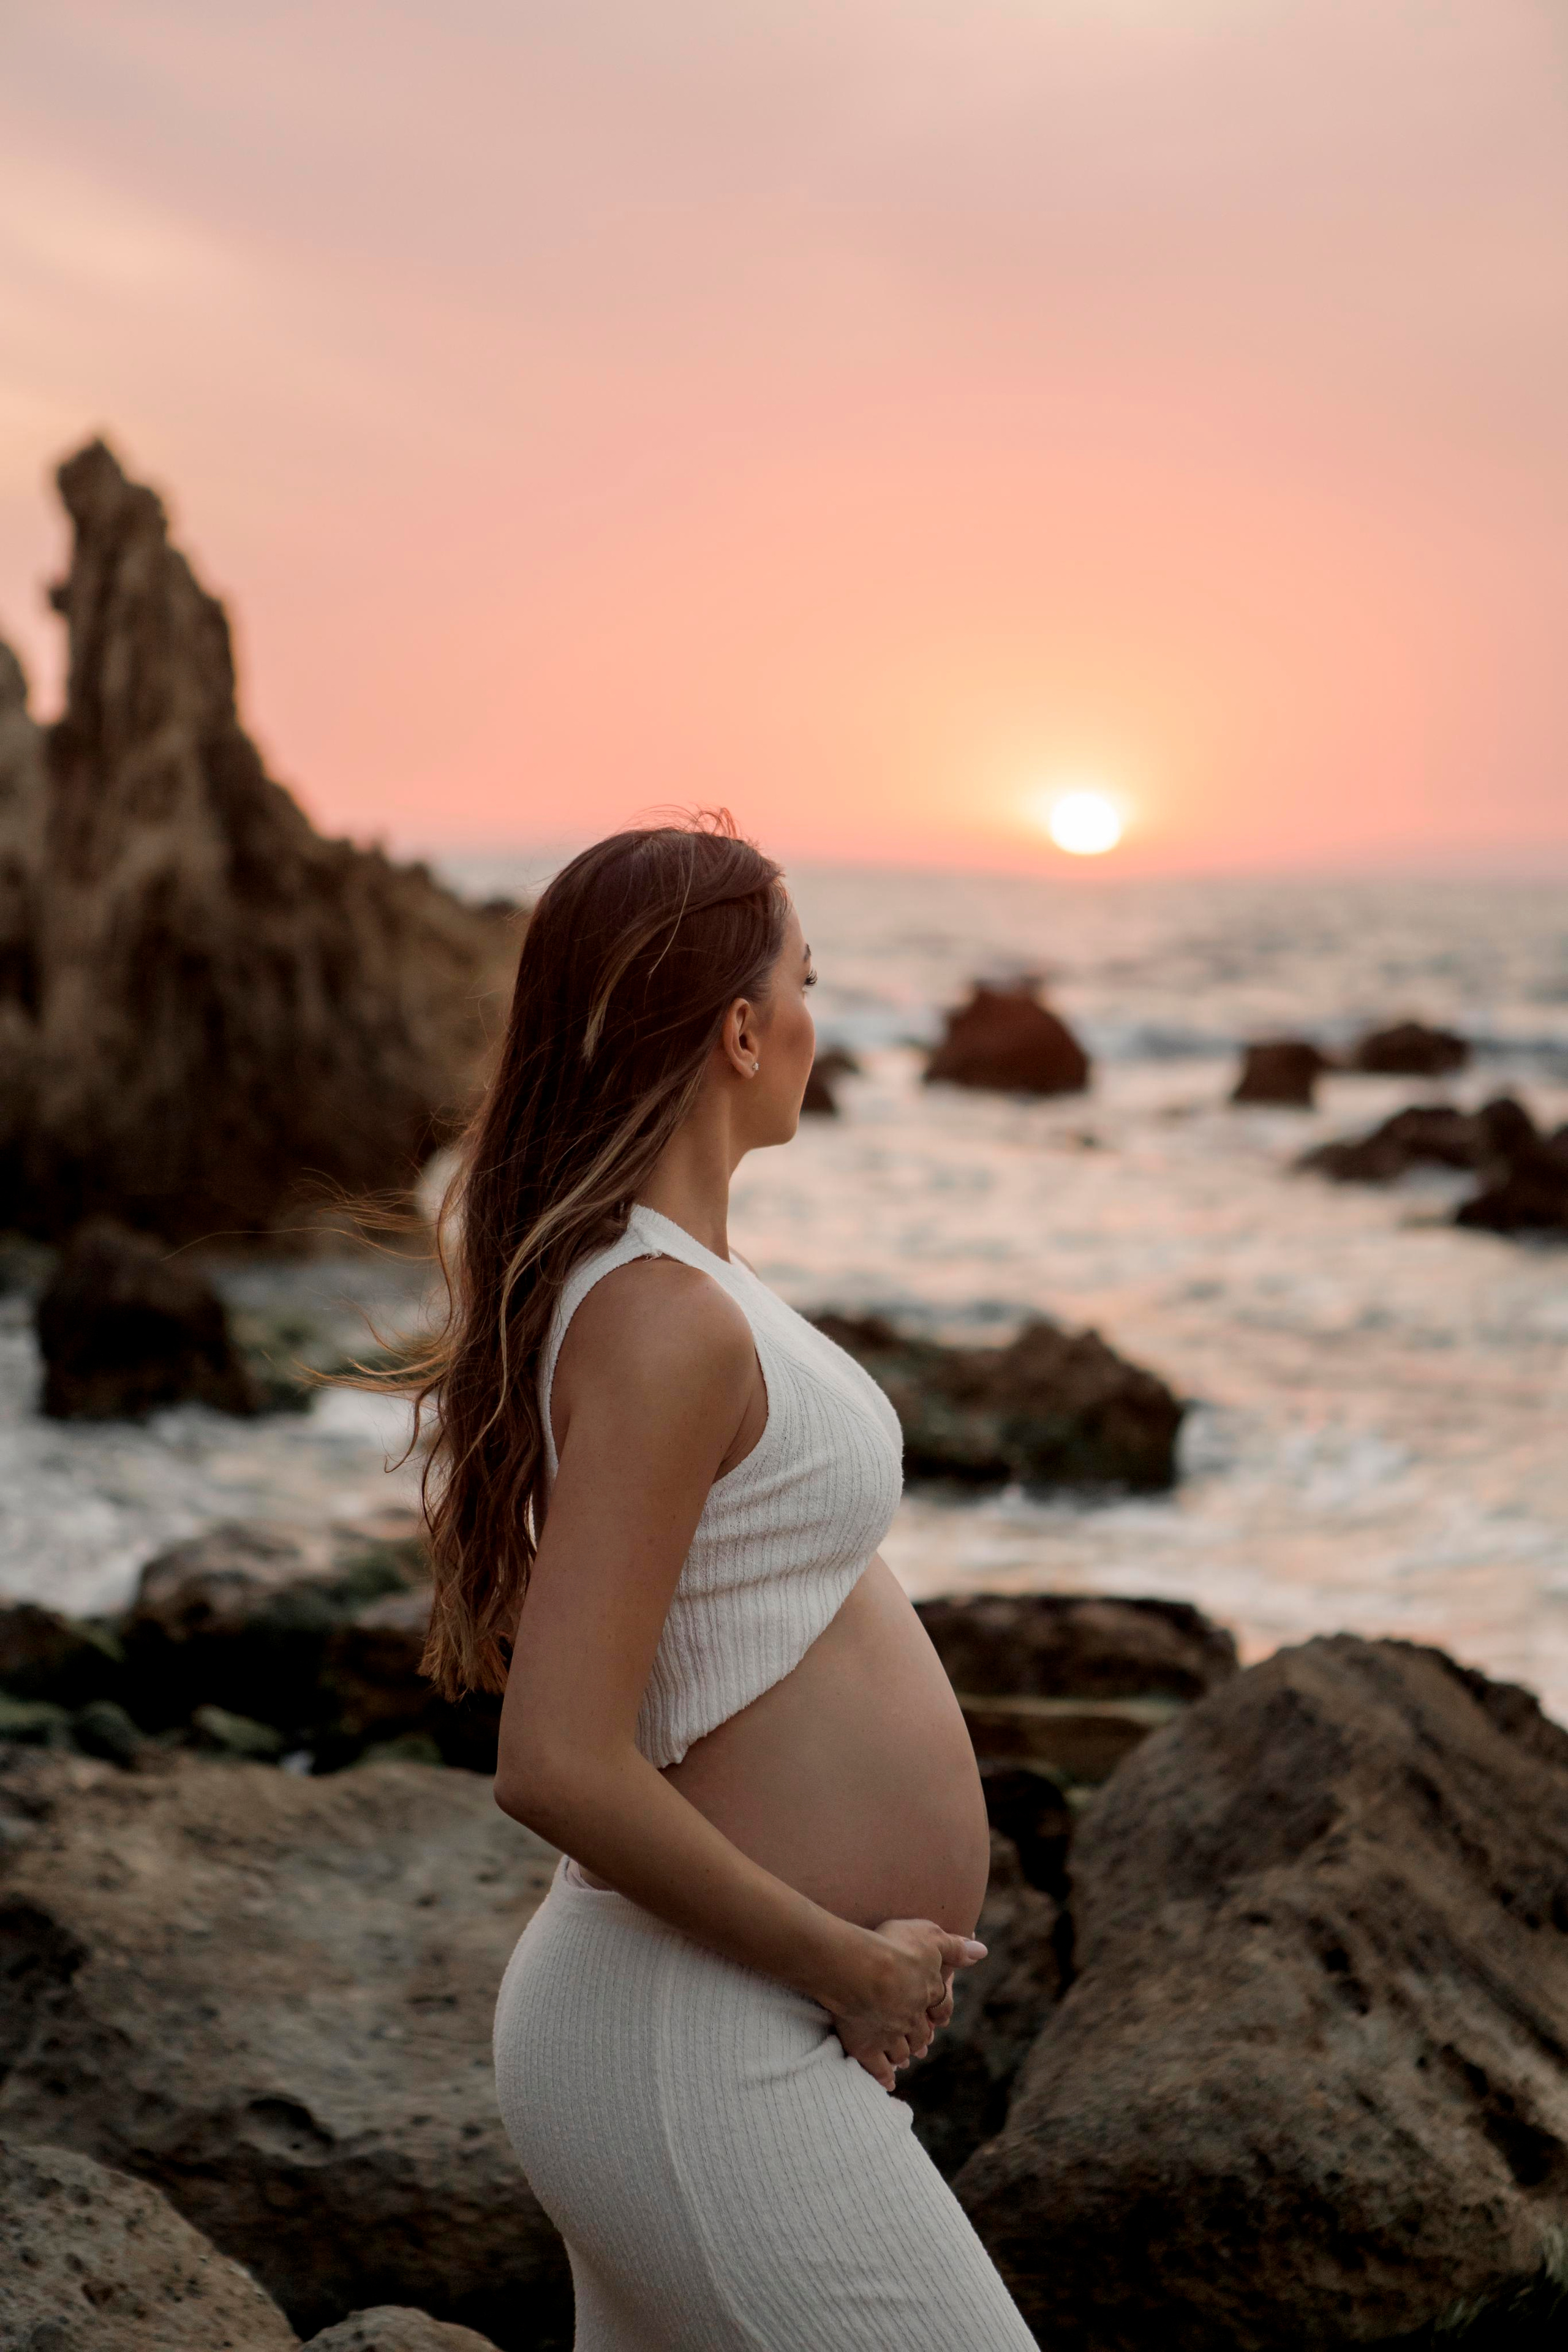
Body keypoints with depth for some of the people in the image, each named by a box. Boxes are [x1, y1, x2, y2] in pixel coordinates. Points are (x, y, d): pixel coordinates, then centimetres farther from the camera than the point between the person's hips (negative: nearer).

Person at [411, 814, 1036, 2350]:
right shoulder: (662, 1319, -22)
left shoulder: (643, 1271, 9)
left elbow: (503, 1628, 20)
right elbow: (556, 1769, -27)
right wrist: (853, 1965, -16)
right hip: (705, 2054, -10)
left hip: (713, 2021, 10)